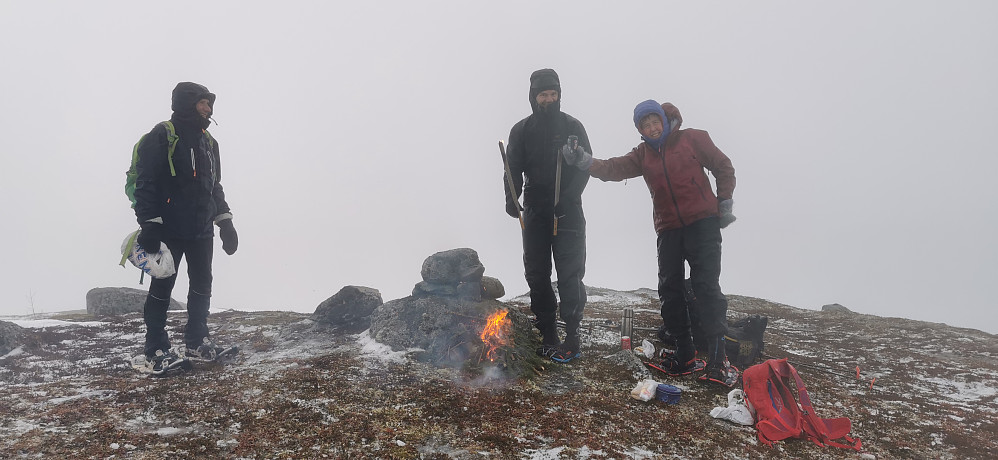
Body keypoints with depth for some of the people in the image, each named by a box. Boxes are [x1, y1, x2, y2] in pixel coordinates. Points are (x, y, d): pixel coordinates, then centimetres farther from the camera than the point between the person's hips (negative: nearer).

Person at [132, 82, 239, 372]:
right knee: (162, 287, 0)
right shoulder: (161, 137, -8)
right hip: (170, 229, -7)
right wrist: (149, 225, -20)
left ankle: (197, 343, 23)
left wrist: (224, 221, 15)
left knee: (202, 285, 11)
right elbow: (146, 184, -13)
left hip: (201, 230, 8)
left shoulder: (208, 141, 15)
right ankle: (156, 351, 7)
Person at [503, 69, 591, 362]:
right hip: (535, 211, 3)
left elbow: (585, 166, -3)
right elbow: (514, 170, 5)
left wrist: (568, 198, -18)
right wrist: (511, 198, -14)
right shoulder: (521, 130, 9)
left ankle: (572, 337, 1)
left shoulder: (572, 126, 3)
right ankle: (548, 334, 14)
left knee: (569, 274, -5)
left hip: (567, 211, -3)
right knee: (536, 274, 4)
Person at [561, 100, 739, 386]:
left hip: (702, 223, -5)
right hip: (668, 230, 5)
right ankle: (685, 354, 11)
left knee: (706, 286, -14)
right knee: (670, 290, 2)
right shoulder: (642, 155, 11)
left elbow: (723, 168, 7)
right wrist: (584, 161, -21)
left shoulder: (693, 139, 1)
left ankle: (718, 359, -12)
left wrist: (724, 203, -1)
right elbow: (614, 169, -4)